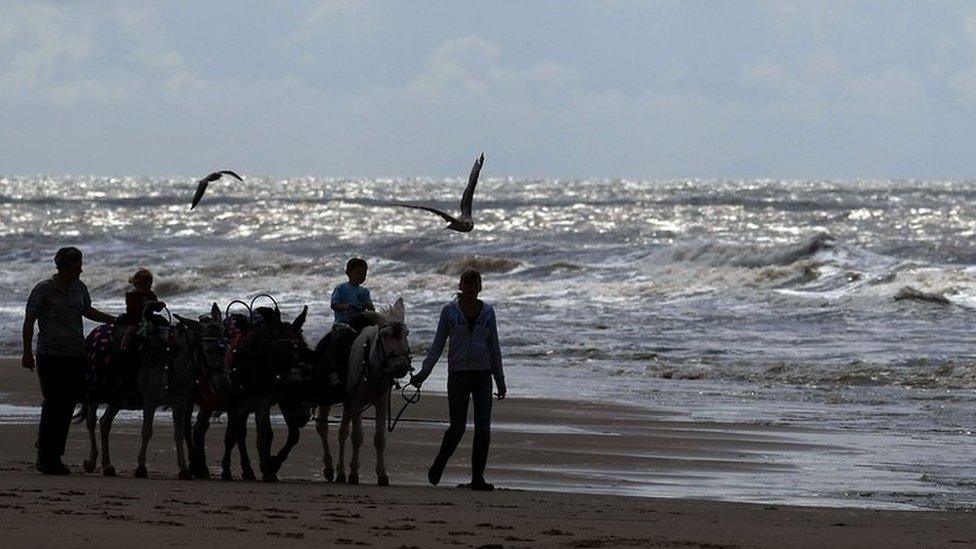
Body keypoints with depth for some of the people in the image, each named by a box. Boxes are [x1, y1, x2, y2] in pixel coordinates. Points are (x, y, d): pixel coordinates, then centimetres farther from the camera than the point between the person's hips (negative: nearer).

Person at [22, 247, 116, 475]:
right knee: (53, 404, -7)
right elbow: (29, 322, -6)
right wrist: (27, 353, -12)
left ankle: (54, 456, 12)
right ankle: (44, 457, 0)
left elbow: (88, 312, 25)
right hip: (50, 357, -6)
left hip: (76, 355, 6)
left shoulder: (79, 287, 9)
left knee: (68, 405, 5)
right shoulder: (43, 290, -7)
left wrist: (117, 321, 19)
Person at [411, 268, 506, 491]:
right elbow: (437, 344, 2)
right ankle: (437, 468, 20)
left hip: (483, 373, 2)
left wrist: (500, 380, 12)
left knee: (483, 429, -4)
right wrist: (423, 373, -5)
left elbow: (494, 347, 12)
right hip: (458, 373, -2)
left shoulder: (487, 312, 7)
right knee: (457, 427, -4)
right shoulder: (449, 311, 0)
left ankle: (477, 478, 1)